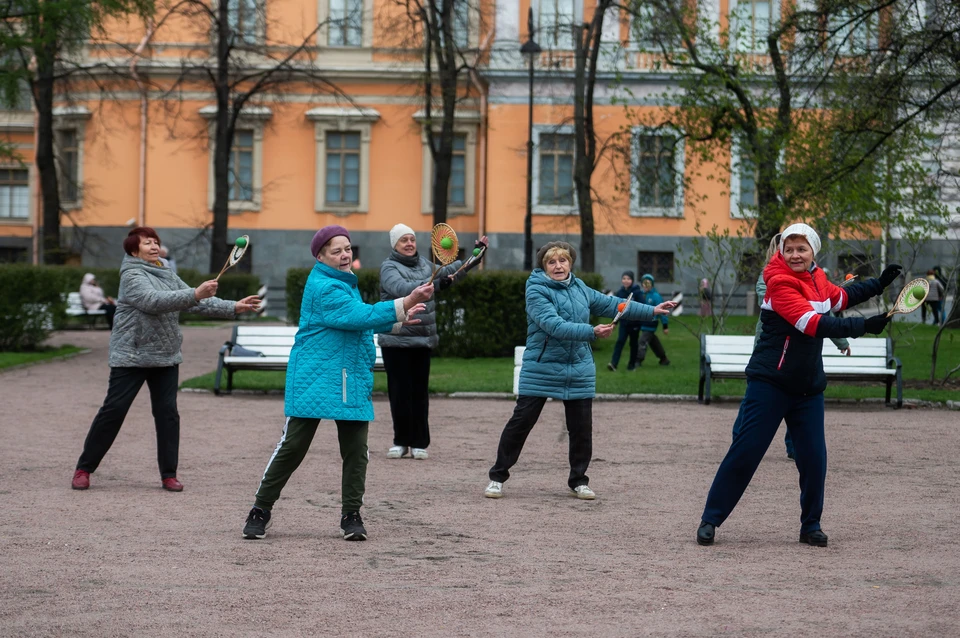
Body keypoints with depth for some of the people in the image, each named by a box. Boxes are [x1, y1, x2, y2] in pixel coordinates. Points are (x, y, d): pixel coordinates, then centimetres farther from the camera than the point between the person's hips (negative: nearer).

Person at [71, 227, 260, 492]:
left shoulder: (167, 276, 13)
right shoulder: (132, 276, -11)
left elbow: (197, 302, 13)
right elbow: (154, 301, -28)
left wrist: (233, 308, 2)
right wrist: (195, 294, -36)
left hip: (166, 357, 7)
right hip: (131, 357, -7)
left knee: (167, 413, 3)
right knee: (113, 411, -5)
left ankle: (169, 475, 9)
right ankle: (84, 468, 3)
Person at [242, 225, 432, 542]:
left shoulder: (346, 283, 17)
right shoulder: (323, 287, -14)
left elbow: (360, 322, 29)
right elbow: (360, 316, -25)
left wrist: (398, 321, 14)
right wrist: (406, 304, -29)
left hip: (352, 382, 8)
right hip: (314, 381, -8)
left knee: (356, 450, 1)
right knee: (292, 447, -4)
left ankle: (351, 516, 9)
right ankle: (260, 511, 8)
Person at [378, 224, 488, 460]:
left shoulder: (425, 264, 13)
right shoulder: (389, 267, -8)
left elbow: (450, 271, 29)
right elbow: (401, 288, -28)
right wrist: (436, 284, -40)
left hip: (422, 340, 5)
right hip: (396, 341, -5)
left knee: (420, 392, 6)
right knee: (400, 392, -2)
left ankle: (419, 443, 11)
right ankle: (401, 442, 7)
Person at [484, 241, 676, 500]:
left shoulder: (580, 289, 8)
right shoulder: (537, 291, -13)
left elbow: (611, 304, 17)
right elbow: (554, 325, -25)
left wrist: (652, 311, 19)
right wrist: (591, 332, -33)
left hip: (579, 370, 5)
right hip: (540, 369, -5)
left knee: (581, 428, 7)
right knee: (521, 422, -3)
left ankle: (578, 481, 23)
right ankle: (498, 476, 8)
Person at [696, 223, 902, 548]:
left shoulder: (817, 279, 6)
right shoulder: (780, 284, -17)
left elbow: (841, 297, 29)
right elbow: (813, 324, -26)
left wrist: (878, 284, 26)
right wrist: (863, 326, -30)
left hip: (808, 386, 6)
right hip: (770, 383, -6)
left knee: (814, 457, 1)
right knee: (745, 451, -6)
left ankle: (811, 525, 16)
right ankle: (710, 519, 3)